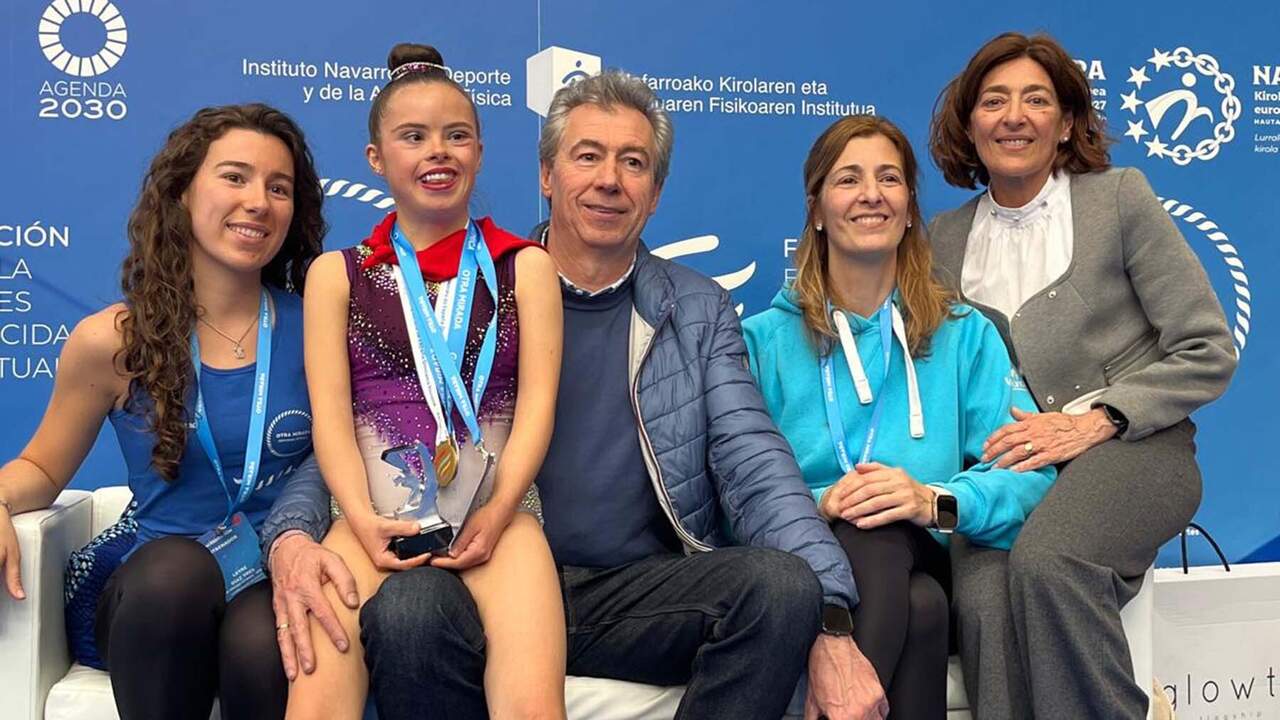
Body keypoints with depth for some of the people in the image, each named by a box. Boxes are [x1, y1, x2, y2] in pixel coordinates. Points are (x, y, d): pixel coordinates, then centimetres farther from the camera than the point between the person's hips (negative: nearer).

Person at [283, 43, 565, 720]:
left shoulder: (524, 266, 14)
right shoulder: (336, 274, 15)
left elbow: (536, 403, 4)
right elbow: (330, 412, 5)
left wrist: (497, 513, -11)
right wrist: (363, 521, -11)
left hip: (495, 516, 0)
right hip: (377, 518, 1)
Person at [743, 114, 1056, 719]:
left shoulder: (965, 335, 15)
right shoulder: (763, 340, 12)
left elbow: (1028, 472, 0)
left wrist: (936, 501, -20)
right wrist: (815, 505, -22)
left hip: (918, 568, 1)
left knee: (922, 606, -35)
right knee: (871, 538, -34)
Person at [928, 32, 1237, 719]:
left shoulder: (1120, 197, 3)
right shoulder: (947, 236, 13)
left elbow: (1209, 353, 0)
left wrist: (1096, 421, -12)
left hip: (1133, 447, -2)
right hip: (1010, 463, 2)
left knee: (1043, 559, -34)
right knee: (982, 598, -31)